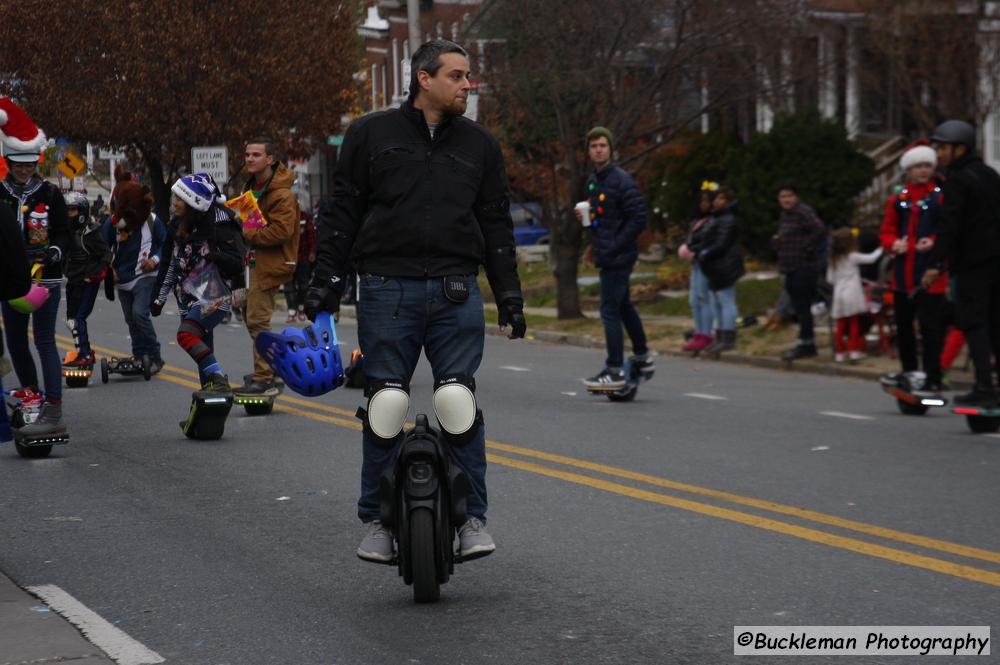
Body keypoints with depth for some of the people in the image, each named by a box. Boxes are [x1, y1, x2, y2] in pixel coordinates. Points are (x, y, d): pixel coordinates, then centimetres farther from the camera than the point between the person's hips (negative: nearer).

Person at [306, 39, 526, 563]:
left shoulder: (478, 145, 13)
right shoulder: (372, 135, 7)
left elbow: (497, 223, 16)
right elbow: (341, 211, 7)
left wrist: (508, 292, 11)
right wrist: (326, 279, 2)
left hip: (455, 292, 1)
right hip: (387, 290, -1)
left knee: (459, 402, -7)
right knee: (385, 403, -1)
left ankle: (472, 517, 2)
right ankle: (378, 519, 10)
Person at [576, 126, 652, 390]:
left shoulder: (622, 181, -15)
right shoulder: (592, 181, 13)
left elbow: (638, 219, -18)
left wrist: (613, 247, -19)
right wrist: (584, 215, 5)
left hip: (617, 256, -9)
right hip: (606, 256, 10)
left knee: (610, 311, -8)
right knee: (623, 306, 19)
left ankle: (615, 372, -5)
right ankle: (642, 356, 32)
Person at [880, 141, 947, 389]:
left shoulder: (942, 196, -2)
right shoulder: (898, 199, 10)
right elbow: (887, 231, 15)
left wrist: (934, 243, -19)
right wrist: (894, 244, -6)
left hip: (931, 275, -5)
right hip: (903, 274, 5)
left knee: (931, 327, -8)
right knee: (903, 326, 14)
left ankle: (933, 378, -4)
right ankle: (908, 373, 27)